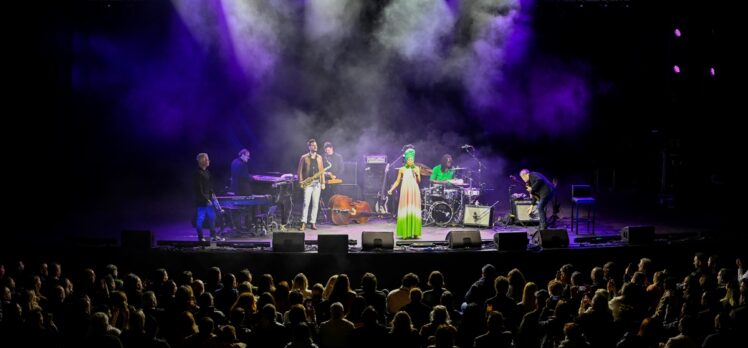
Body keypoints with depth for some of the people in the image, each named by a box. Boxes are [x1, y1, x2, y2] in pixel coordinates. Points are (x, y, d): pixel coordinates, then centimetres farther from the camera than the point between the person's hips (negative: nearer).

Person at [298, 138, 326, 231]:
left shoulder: (319, 157, 13)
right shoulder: (304, 157, 2)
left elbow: (322, 171, 14)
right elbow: (300, 170, 1)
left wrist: (323, 183, 7)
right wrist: (301, 182, -8)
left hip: (317, 183, 4)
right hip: (308, 183, -4)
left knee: (315, 203, 3)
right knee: (306, 203, -12)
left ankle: (313, 223, 7)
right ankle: (303, 223, -13)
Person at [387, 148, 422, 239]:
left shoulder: (416, 168, 8)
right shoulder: (402, 169, 6)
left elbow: (419, 181, 4)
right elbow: (397, 181, 10)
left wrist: (417, 174, -13)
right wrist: (391, 189, 1)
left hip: (414, 192, 1)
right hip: (405, 191, -1)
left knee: (414, 211, -3)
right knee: (405, 211, -5)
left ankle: (415, 232, -1)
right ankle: (405, 233, -4)